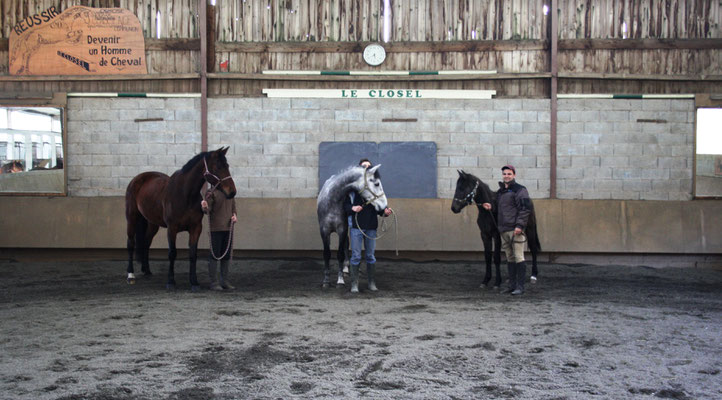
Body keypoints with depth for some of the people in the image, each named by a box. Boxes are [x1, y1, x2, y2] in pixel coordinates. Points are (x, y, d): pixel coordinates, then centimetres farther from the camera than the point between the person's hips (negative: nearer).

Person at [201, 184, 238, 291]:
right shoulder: (211, 192, -9)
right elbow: (208, 210, -11)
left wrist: (234, 215, 1)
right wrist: (205, 207, -32)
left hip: (228, 226, 6)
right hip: (216, 228, -6)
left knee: (227, 255, 12)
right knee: (214, 254, -1)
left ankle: (225, 281, 21)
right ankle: (214, 282, 5)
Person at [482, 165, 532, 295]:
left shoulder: (520, 190, -7)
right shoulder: (500, 191, 18)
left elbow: (525, 209, -14)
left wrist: (519, 225, -21)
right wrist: (491, 206, 6)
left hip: (515, 230, -8)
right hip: (503, 230, 8)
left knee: (518, 257, -6)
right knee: (510, 258, 13)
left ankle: (520, 287, -3)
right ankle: (512, 285, 19)